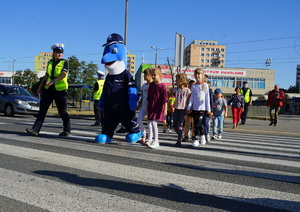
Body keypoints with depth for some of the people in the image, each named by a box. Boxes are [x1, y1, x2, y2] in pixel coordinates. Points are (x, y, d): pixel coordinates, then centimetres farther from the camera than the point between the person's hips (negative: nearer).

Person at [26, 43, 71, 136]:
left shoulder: (64, 62, -1)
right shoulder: (50, 63, 16)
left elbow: (63, 74, -17)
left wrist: (53, 81, -29)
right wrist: (41, 85, 21)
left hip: (60, 90, -5)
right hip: (48, 89, 5)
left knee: (62, 111, 2)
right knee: (42, 109, -2)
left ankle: (67, 130, 18)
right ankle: (35, 129, -3)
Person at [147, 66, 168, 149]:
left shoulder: (162, 86, -11)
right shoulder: (151, 84, 8)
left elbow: (165, 99, -11)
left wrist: (165, 109, -14)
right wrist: (148, 106, 16)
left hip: (158, 107, -6)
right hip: (151, 106, 7)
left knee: (154, 123, -11)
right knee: (149, 123, 10)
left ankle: (156, 142, -2)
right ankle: (150, 140, 25)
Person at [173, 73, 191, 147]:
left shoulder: (187, 90, -6)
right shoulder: (176, 89, 6)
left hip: (183, 109, -5)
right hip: (176, 108, 5)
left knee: (179, 124, -10)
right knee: (174, 125, 4)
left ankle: (179, 141, -1)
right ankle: (180, 136, 29)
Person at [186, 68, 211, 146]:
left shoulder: (205, 85, 1)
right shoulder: (193, 86, 8)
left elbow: (207, 97, 2)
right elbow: (192, 97, 9)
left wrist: (208, 109, 0)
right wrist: (189, 107, 2)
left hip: (202, 108, -3)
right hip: (194, 108, 3)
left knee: (199, 123, -11)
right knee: (195, 124, 5)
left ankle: (202, 136, 10)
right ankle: (196, 139, 12)